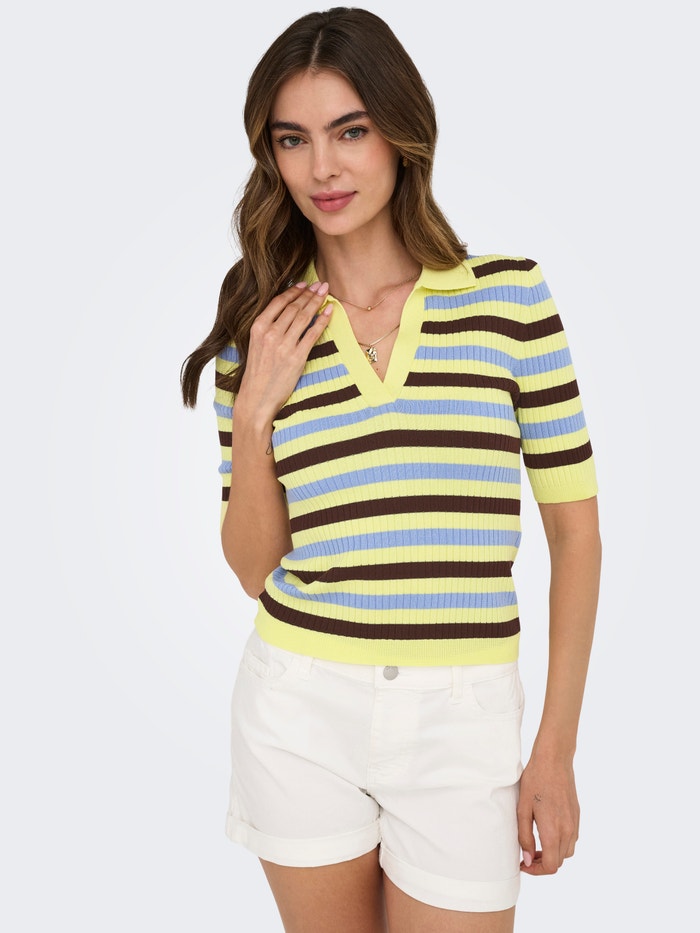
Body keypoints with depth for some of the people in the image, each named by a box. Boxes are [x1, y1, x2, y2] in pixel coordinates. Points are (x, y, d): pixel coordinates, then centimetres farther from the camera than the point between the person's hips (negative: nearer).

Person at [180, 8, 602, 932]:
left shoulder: (509, 293, -5)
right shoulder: (259, 329, 1)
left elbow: (573, 525, -2)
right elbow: (253, 568, 3)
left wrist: (557, 749, -3)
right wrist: (254, 414, -12)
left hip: (458, 716, -1)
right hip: (302, 712, 2)